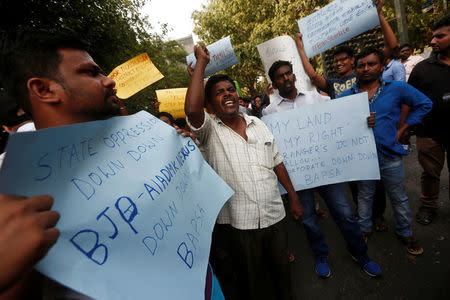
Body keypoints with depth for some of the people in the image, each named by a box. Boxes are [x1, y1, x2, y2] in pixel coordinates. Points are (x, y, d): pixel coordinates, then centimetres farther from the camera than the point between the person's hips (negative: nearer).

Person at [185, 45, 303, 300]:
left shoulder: (259, 124, 6)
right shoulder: (210, 130, -8)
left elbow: (277, 163, 10)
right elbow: (192, 109, -30)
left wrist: (294, 198, 9)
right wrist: (202, 62, -18)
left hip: (275, 216, 5)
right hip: (237, 224, -4)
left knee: (281, 271, 26)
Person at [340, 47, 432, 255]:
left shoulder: (397, 89, 0)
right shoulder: (346, 96, -1)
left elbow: (424, 104, 9)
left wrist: (402, 129, 1)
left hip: (390, 154, 1)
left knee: (399, 198, 16)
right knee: (364, 196, 17)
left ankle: (405, 233, 39)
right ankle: (364, 229, 37)